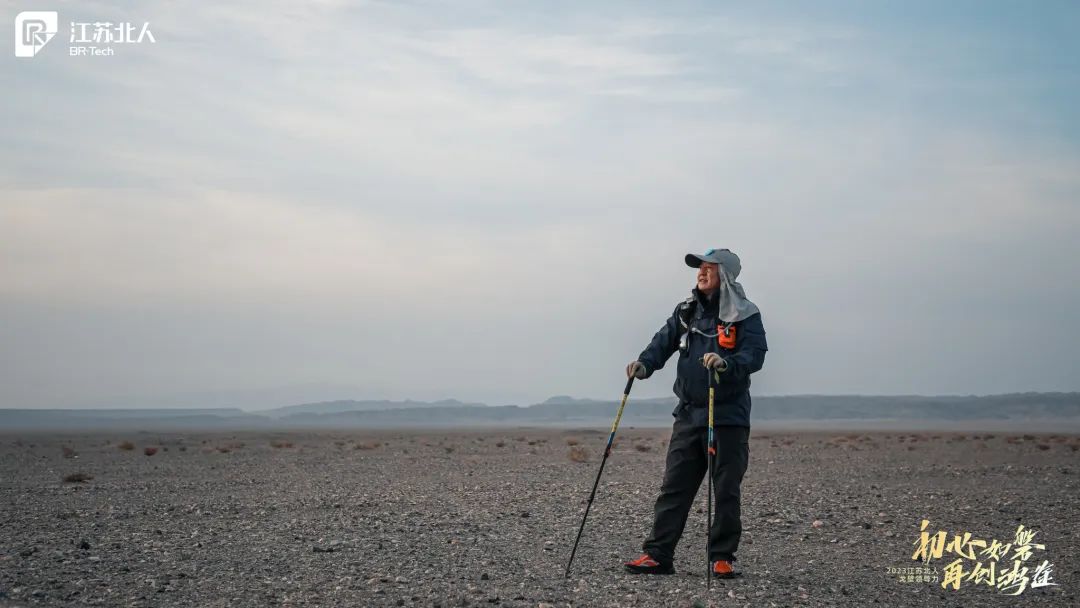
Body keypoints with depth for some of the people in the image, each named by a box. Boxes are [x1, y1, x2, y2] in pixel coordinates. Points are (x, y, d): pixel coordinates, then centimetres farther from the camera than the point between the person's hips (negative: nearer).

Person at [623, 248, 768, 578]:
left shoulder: (745, 315, -4)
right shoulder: (687, 311, 12)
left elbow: (755, 355, -15)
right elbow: (664, 341, 6)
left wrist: (726, 363, -34)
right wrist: (645, 363, -14)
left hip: (728, 417, -4)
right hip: (688, 414, 5)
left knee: (726, 491, 1)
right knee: (673, 488, 4)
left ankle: (722, 558, 10)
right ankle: (657, 554, 6)